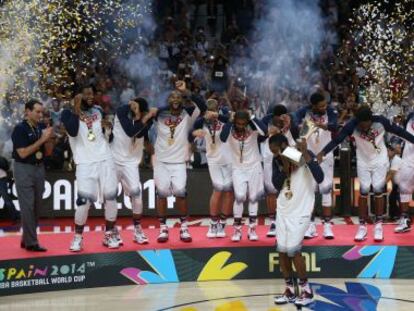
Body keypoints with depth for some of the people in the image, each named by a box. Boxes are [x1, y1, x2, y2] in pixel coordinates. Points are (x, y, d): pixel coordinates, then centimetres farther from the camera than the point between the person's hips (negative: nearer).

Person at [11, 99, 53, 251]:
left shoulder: (41, 127, 5)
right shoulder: (20, 129, -12)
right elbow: (23, 153, -18)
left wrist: (49, 138, -8)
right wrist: (41, 140, -19)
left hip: (39, 168, 6)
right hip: (24, 169, -6)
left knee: (37, 206, 7)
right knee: (27, 206, -7)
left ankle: (26, 238, 17)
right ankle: (31, 242, -5)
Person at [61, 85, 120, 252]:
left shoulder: (98, 110, 12)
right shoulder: (69, 113, -3)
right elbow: (73, 132, -23)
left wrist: (107, 127, 9)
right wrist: (76, 110, -20)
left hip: (105, 159, 4)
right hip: (85, 163, -4)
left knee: (111, 197, 2)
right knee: (84, 200, -12)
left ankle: (109, 234, 14)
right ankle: (78, 237, 2)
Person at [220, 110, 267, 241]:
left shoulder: (253, 128, -13)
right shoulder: (230, 129, -12)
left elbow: (264, 131, -34)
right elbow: (223, 138, -33)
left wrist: (252, 117, -29)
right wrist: (230, 121, -28)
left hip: (254, 167, 1)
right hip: (238, 168, -1)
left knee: (253, 197, 5)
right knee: (240, 196, -12)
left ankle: (252, 229, 16)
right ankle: (237, 230, 1)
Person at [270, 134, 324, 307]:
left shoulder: (305, 155, -16)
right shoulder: (277, 160, 2)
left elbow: (320, 178, -29)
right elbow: (276, 185, -3)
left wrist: (305, 154, -34)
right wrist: (285, 167, -18)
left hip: (300, 212, -6)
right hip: (283, 210, 6)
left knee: (293, 250, -10)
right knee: (282, 250, 6)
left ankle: (306, 290, 6)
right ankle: (290, 290, 19)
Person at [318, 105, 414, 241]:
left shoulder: (381, 121, -21)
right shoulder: (352, 125, -22)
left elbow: (399, 131, -9)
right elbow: (337, 139, -21)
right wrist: (323, 152, -32)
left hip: (380, 160, 0)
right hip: (363, 162, 0)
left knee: (378, 190, -2)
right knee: (364, 191, -1)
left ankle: (378, 225, 9)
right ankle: (362, 226, 9)